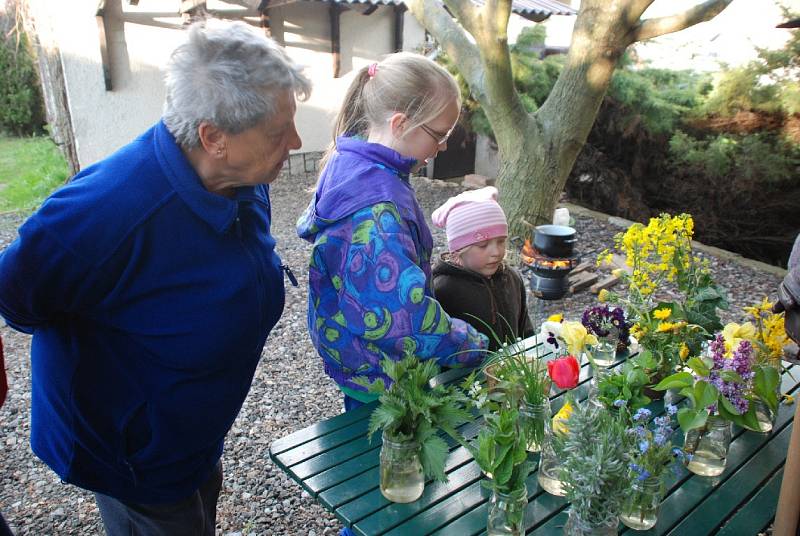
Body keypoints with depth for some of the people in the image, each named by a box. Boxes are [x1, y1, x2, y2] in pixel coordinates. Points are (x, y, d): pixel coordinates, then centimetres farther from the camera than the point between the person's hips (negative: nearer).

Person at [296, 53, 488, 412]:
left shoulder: (350, 163, -1)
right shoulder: (376, 205, -34)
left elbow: (311, 227, 16)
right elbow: (403, 313, -37)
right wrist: (475, 349, -23)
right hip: (380, 379, -9)